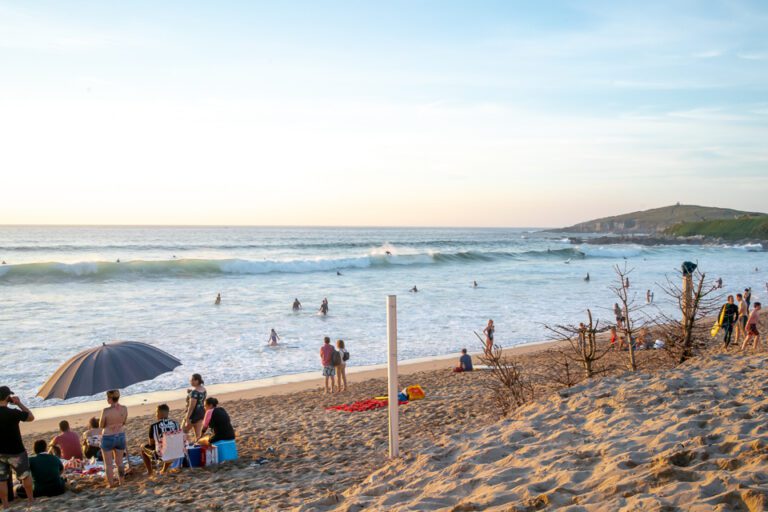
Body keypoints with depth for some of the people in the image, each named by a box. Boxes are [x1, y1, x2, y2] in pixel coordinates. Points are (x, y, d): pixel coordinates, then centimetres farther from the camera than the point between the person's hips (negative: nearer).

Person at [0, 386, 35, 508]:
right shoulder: (13, 413, -22)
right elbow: (31, 417, -8)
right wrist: (19, 403, -7)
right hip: (15, 452, -4)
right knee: (26, 475, 16)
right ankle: (30, 500, 26)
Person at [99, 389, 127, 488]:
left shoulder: (106, 411, -22)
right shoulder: (124, 409, -9)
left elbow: (101, 426, -7)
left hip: (108, 438, -4)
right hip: (121, 437, 5)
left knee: (108, 464, 11)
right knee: (119, 462, 20)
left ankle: (111, 485, 14)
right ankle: (121, 483, 25)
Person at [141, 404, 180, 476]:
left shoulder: (153, 426, -15)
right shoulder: (176, 424, -5)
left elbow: (151, 443, -4)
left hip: (160, 454, -3)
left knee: (143, 447, 26)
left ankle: (150, 472, 31)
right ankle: (164, 470, 44)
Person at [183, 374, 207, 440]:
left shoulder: (194, 392, -23)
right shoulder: (203, 389, 4)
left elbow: (191, 406, -24)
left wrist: (187, 418, -22)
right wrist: (190, 393, 8)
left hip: (193, 413, -9)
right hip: (201, 412, 9)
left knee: (183, 432, 8)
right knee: (198, 433, 10)